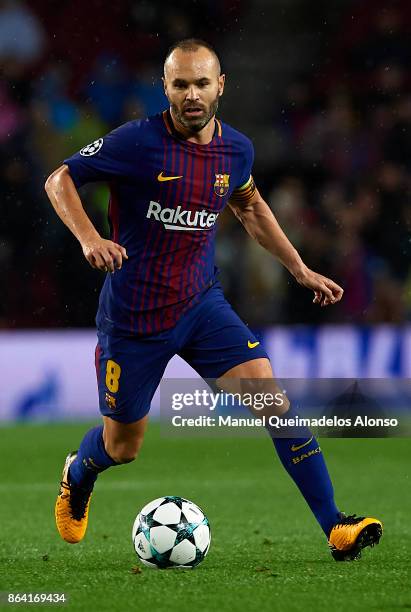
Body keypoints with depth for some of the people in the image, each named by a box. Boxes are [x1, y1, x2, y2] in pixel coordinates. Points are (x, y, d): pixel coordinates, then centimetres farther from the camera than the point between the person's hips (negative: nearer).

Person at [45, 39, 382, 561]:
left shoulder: (236, 150, 0)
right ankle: (76, 476, 49)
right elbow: (60, 179, -7)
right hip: (133, 317, -3)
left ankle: (335, 527, -17)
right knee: (122, 448, 10)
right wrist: (88, 237, -23)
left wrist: (300, 270, 19)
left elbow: (249, 205, 22)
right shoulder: (137, 142, -16)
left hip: (201, 304, 3)